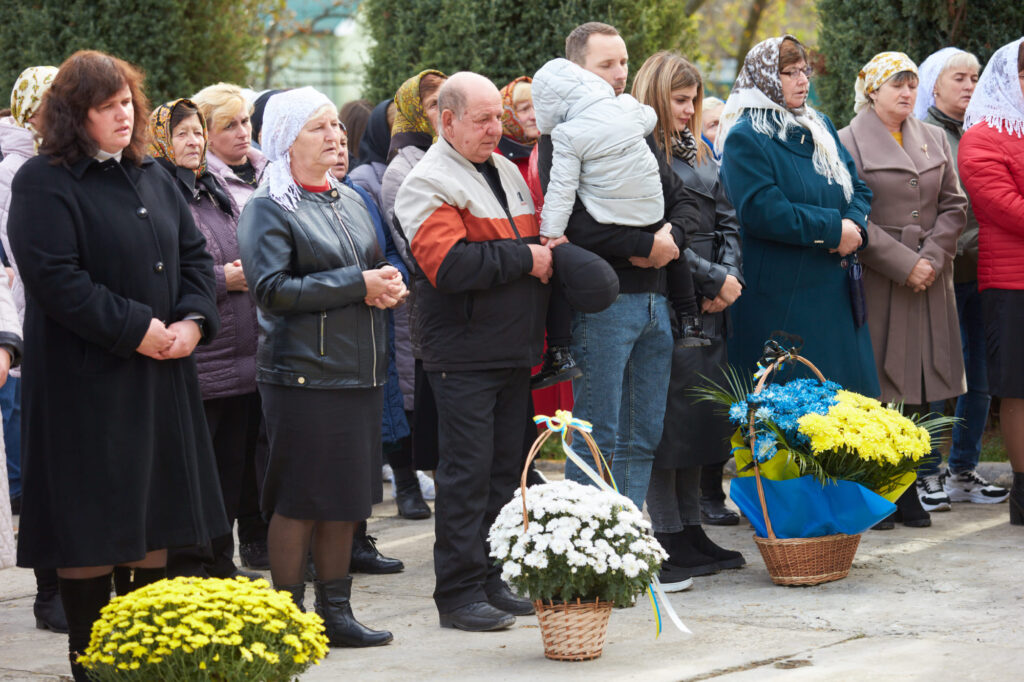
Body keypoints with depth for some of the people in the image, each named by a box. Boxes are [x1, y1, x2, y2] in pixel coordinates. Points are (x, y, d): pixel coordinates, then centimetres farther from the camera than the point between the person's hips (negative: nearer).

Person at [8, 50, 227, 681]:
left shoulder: (153, 177, 14)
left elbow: (195, 253, 15)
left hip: (162, 373, 7)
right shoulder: (44, 183, -9)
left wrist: (193, 321, -4)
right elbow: (54, 276, -18)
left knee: (155, 509, 10)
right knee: (92, 514, -2)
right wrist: (134, 329, -18)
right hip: (85, 378, -7)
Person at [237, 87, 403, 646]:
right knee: (298, 500, -3)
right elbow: (272, 288, -17)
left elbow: (374, 268, 26)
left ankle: (336, 611, 18)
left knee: (344, 497, 10)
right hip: (302, 373, -7)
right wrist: (356, 284, -17)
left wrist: (386, 286, 1)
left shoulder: (350, 201, 16)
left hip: (359, 369, 7)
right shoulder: (267, 209, -6)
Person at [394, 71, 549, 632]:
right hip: (464, 355, -8)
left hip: (513, 352, 8)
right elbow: (449, 266, -23)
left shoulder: (506, 173, 17)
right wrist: (522, 258, -16)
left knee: (505, 469, 11)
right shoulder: (429, 183, -9)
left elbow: (532, 241, 31)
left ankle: (493, 581, 20)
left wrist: (544, 256, 8)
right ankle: (459, 594, 0)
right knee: (467, 473, -5)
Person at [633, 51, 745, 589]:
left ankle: (690, 532, 17)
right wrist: (713, 279, -12)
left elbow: (727, 223, 17)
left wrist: (730, 277, -1)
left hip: (709, 309, 8)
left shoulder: (698, 155, 18)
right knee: (665, 419, -6)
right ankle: (666, 540, -2)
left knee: (700, 418, 10)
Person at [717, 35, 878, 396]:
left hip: (836, 292, 7)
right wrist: (833, 228, -15)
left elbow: (859, 189, 16)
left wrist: (854, 225, -7)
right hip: (780, 297, -7)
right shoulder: (745, 139, -7)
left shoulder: (820, 128, 17)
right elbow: (763, 211, -18)